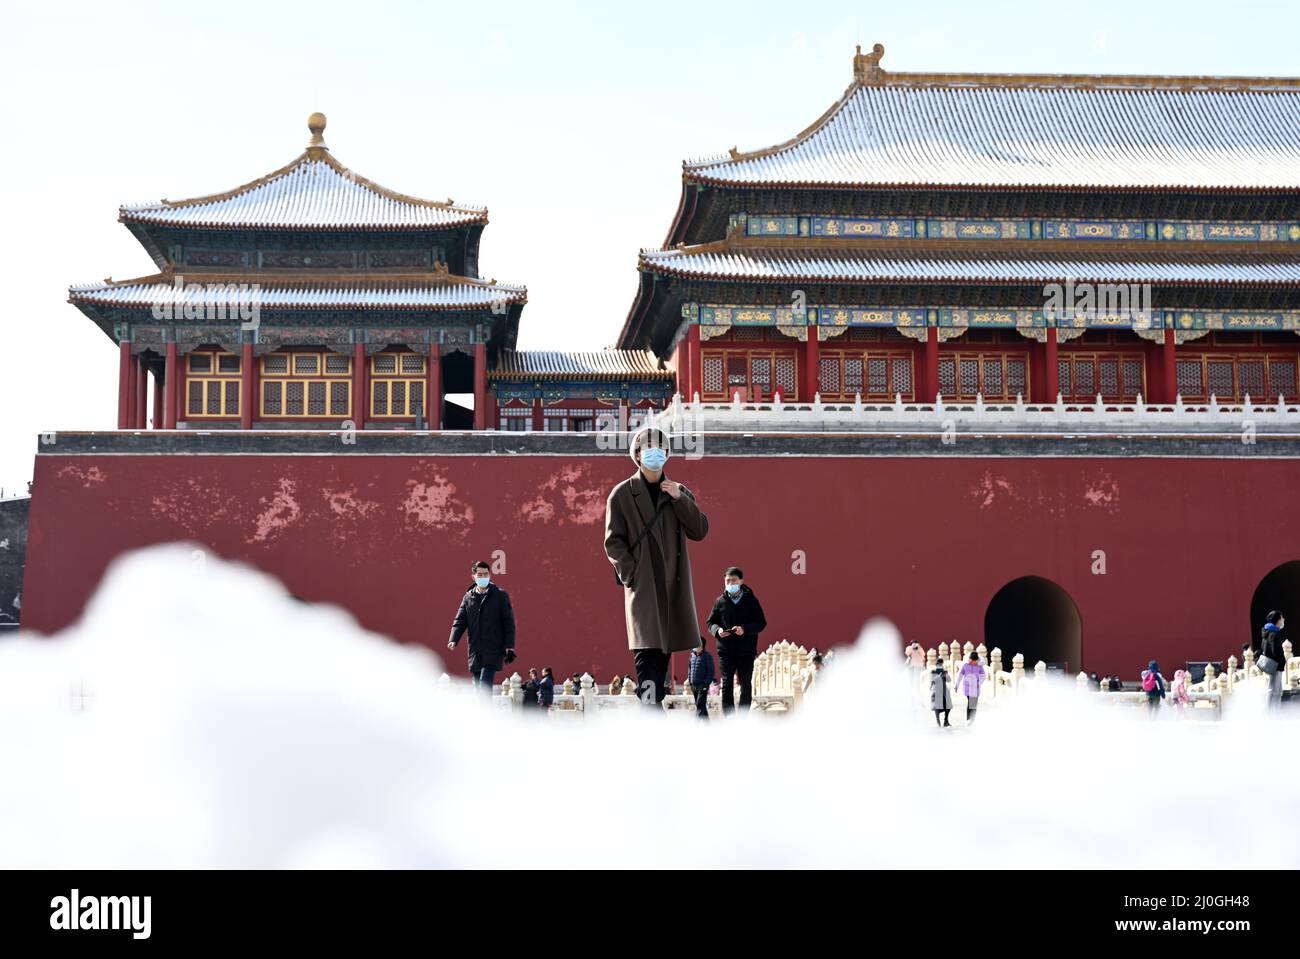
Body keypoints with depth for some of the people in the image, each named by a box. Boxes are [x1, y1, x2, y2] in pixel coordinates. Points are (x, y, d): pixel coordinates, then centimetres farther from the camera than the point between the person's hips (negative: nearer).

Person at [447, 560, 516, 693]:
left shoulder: (500, 595, 1)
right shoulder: (468, 597, 11)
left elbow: (509, 622, 0)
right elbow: (460, 621, 7)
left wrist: (509, 646, -7)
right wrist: (453, 640, -11)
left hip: (493, 652, -4)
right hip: (475, 651, 5)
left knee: (484, 686, -16)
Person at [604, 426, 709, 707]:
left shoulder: (679, 492, 14)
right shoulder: (622, 494, 3)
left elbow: (700, 531, 4)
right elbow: (613, 541, 0)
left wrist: (679, 498, -7)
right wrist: (631, 574, -13)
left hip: (673, 584, 5)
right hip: (642, 585, -4)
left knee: (665, 648, 7)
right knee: (647, 649, -15)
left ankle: (654, 703, 17)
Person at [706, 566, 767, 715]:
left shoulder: (751, 600, 2)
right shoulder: (720, 601, 7)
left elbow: (762, 623, -1)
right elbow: (711, 622, 11)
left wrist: (745, 629, -17)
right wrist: (717, 630, -12)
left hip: (746, 651, -1)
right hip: (726, 651, 1)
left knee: (746, 686, 4)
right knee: (726, 685, -3)